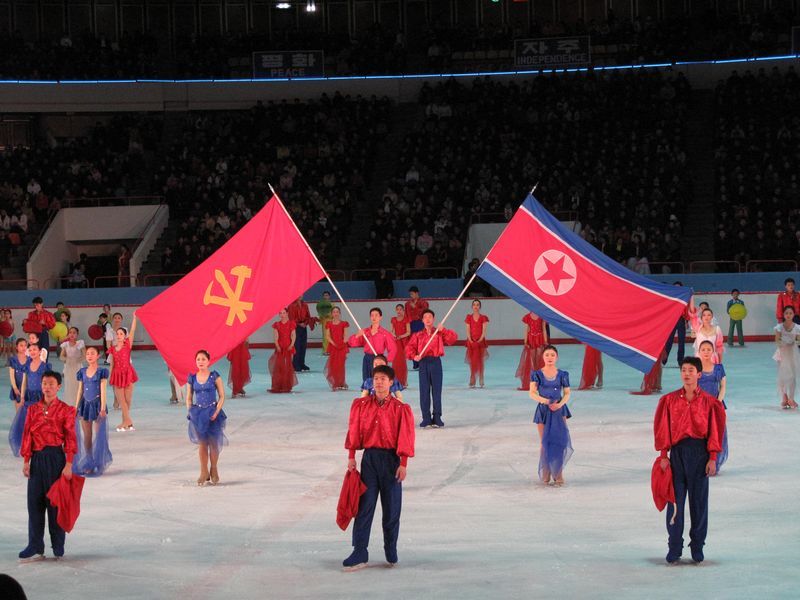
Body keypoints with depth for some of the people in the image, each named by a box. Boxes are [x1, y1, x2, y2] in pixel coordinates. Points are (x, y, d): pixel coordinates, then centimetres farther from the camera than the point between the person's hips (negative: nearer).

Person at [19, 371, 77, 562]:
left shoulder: (65, 410, -2)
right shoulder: (33, 409, 9)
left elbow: (70, 438, -5)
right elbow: (27, 435, 8)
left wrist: (68, 465, -10)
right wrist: (26, 461, 2)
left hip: (56, 458, -3)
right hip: (37, 458, 4)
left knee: (55, 503, 1)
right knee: (34, 502, 1)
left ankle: (58, 548, 11)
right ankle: (35, 548, 5)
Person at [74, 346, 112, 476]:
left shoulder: (102, 371, -4)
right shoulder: (82, 372, 8)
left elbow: (103, 390, -7)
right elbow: (80, 391, 11)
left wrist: (103, 408, -13)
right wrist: (76, 408, 9)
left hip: (97, 404, -4)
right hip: (85, 404, 4)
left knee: (98, 436, -1)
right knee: (86, 437, 7)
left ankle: (97, 465, 8)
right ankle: (87, 464, 14)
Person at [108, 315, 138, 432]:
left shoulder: (128, 344, 0)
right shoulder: (113, 349, 7)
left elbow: (132, 330, -7)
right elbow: (112, 364, 10)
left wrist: (134, 318, -12)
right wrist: (110, 377, 7)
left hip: (127, 373, -3)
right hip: (117, 374, 3)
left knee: (128, 399, 1)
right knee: (121, 399, -1)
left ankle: (125, 421, 7)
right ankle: (128, 421, 2)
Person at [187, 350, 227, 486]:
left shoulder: (215, 376, -3)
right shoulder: (192, 378, 5)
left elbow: (222, 396, -3)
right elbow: (189, 398, 12)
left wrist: (216, 412, -13)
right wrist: (190, 412, -2)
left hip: (212, 412, -2)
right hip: (197, 412, 2)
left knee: (213, 442, -1)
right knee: (202, 443, 2)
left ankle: (214, 470, 16)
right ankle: (204, 472, 10)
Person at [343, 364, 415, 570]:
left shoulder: (400, 409, -5)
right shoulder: (361, 405, 2)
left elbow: (405, 438, -5)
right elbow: (354, 431, 6)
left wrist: (403, 464, -8)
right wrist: (351, 457, 3)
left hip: (391, 458, -1)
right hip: (369, 457, 1)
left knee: (391, 507, 6)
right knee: (364, 505, -2)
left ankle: (391, 552, 20)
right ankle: (359, 554, -2)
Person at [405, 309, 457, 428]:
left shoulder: (439, 333, 8)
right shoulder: (418, 335, 10)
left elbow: (453, 338, -6)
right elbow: (409, 348, 2)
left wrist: (443, 330, -17)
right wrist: (414, 356, -16)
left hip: (436, 362, -1)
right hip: (423, 363, 1)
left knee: (437, 390, 0)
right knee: (424, 391, 0)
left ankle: (437, 418, 6)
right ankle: (426, 418, 5)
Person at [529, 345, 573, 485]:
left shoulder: (562, 375, 3)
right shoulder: (537, 374, 0)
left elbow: (567, 393, 5)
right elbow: (532, 393, -7)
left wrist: (560, 404, -14)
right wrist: (543, 400, -26)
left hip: (559, 410, 0)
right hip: (543, 410, 0)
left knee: (560, 441, -10)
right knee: (544, 443, 5)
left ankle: (558, 475, -4)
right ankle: (545, 475, 14)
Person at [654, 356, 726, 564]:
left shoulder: (708, 402, 0)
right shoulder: (670, 400, 3)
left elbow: (715, 430, 1)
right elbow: (662, 428, 4)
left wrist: (712, 458, -3)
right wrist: (664, 455, -1)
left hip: (699, 452, -1)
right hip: (677, 452, 1)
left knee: (699, 500, 5)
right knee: (675, 500, 1)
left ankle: (697, 547, 15)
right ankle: (674, 548, 7)